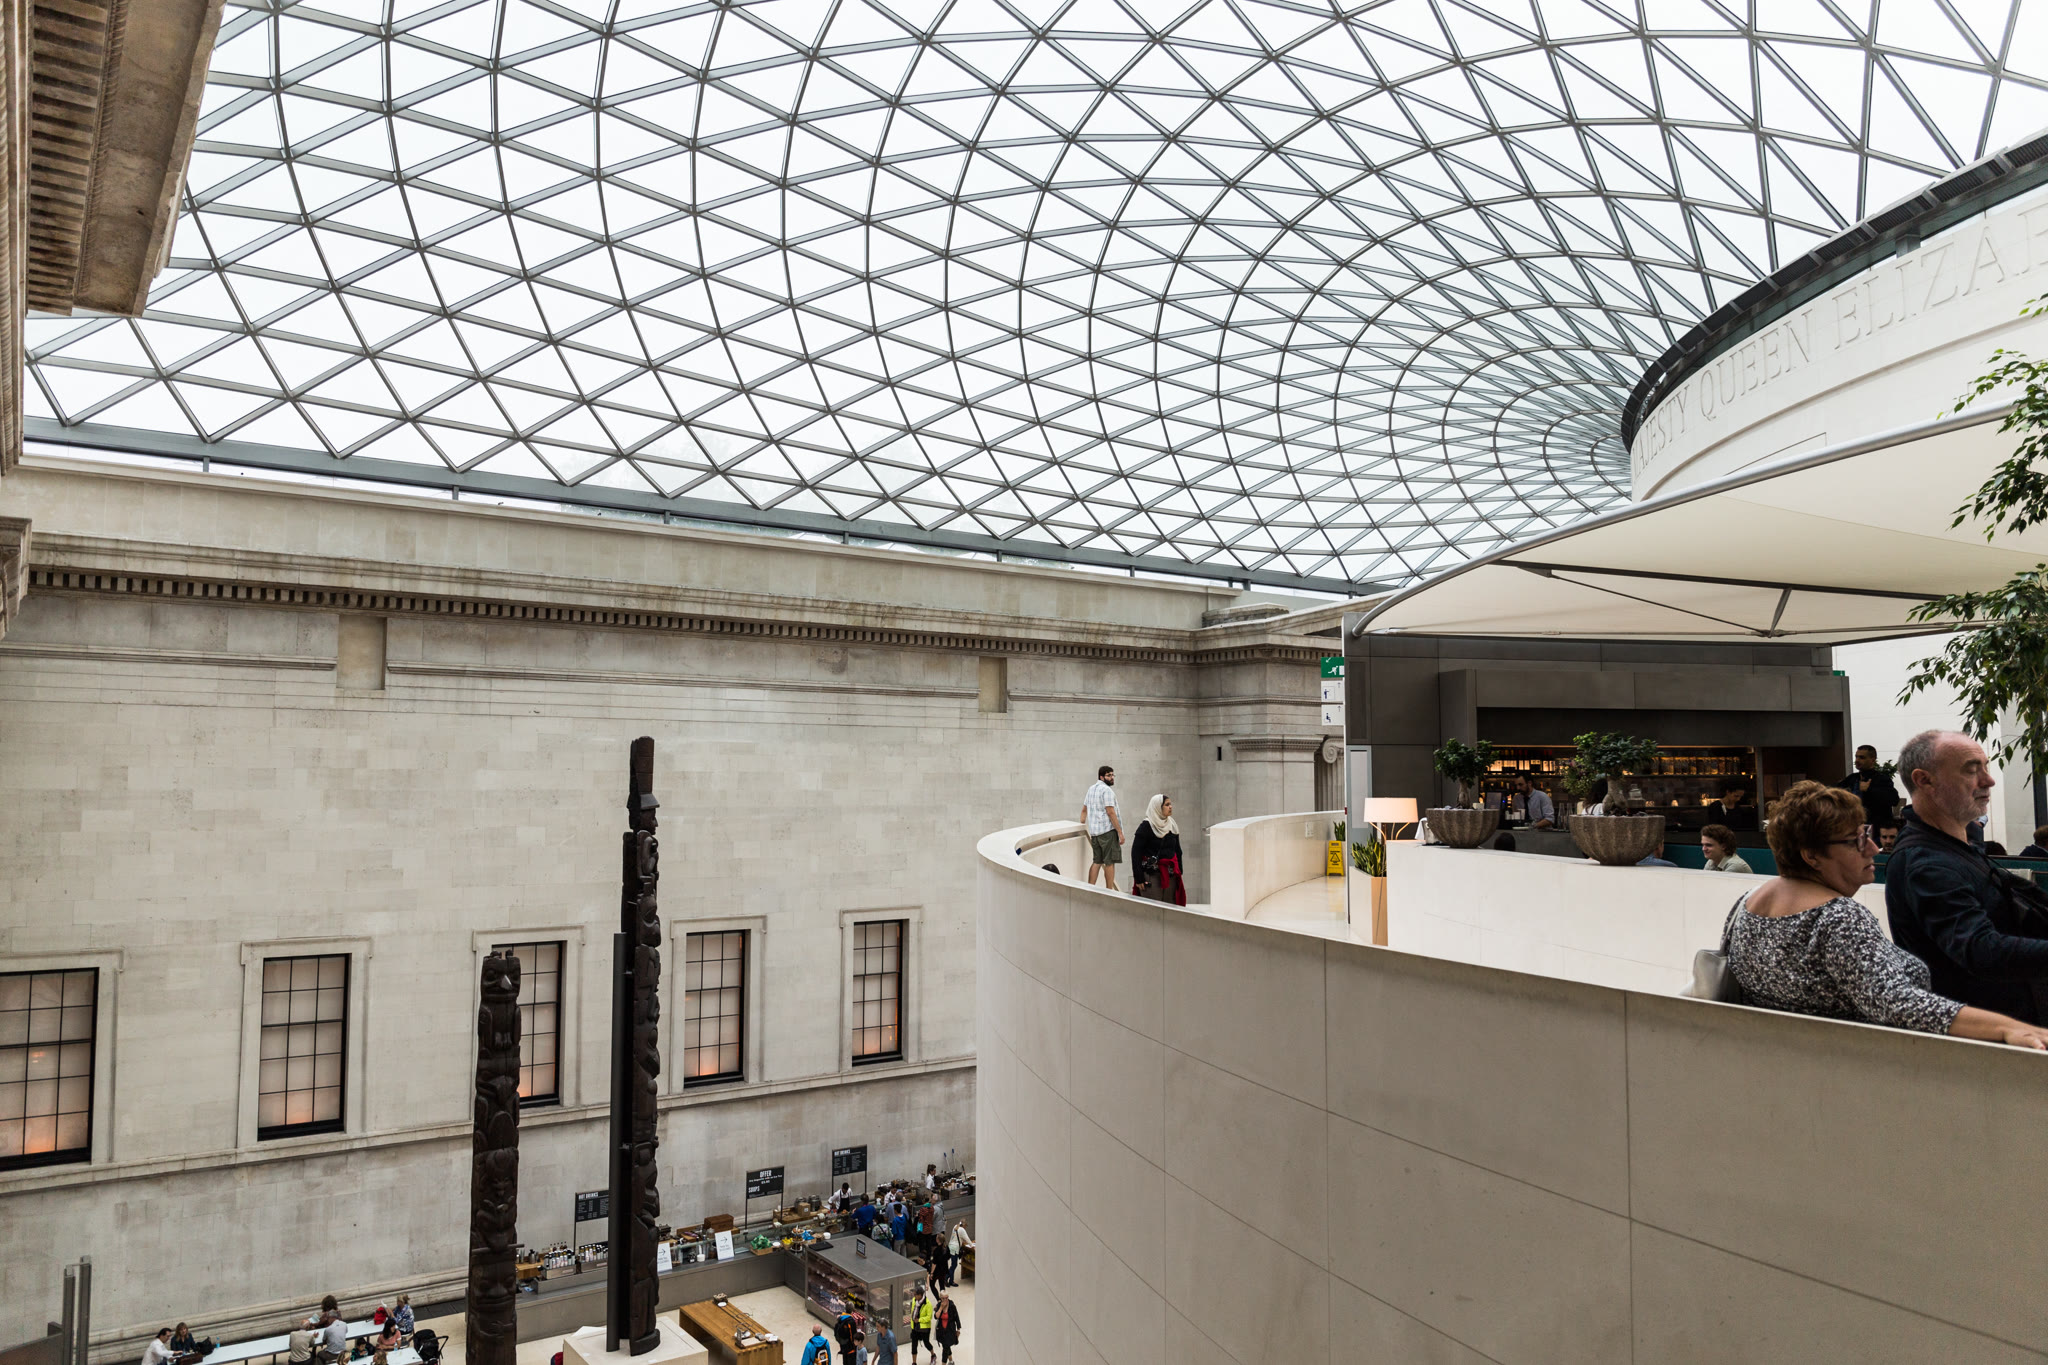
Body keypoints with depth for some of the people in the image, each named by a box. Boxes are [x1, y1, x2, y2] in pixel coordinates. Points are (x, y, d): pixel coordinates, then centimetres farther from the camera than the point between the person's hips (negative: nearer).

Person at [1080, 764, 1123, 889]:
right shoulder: (1107, 790, -10)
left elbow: (1084, 810, 20)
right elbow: (1110, 812, -16)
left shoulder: (1091, 789, 16)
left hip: (1094, 831, 8)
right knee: (1110, 862, -3)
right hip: (1108, 831, -8)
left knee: (1096, 861, 10)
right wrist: (1120, 832, -14)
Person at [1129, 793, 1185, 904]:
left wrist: (1179, 872, 12)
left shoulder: (1172, 825, 12)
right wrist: (1139, 878, -14)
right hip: (1151, 874, -6)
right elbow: (1136, 852, -10)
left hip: (1170, 875, 6)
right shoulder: (1146, 826, -8)